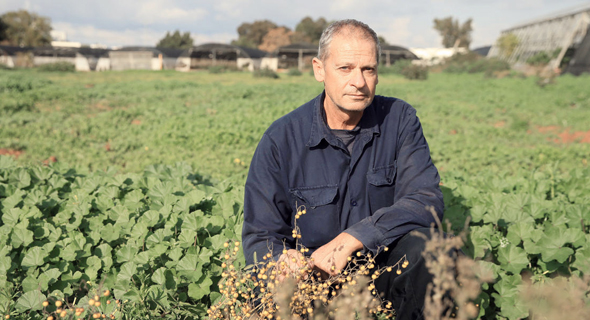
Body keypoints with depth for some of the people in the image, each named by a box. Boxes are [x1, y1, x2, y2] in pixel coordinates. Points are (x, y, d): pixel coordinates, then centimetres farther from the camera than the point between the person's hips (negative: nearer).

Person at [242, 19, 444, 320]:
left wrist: (350, 239, -30)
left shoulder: (400, 119, -5)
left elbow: (426, 199, -17)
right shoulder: (280, 140, -10)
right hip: (315, 278, 0)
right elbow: (260, 236, -6)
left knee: (423, 244, -29)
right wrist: (284, 261, -31)